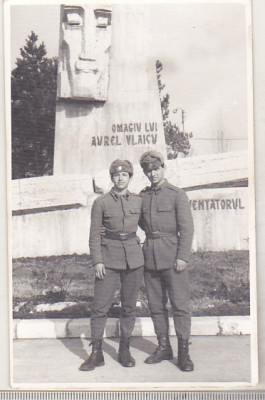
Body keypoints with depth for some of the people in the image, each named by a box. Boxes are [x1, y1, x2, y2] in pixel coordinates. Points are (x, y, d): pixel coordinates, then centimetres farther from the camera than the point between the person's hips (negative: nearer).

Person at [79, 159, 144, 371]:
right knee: (100, 307, -3)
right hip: (109, 259, -2)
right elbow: (94, 235, 0)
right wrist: (97, 261, -8)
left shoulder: (138, 201, 7)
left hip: (134, 258, 2)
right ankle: (96, 353, 9)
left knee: (129, 306, 7)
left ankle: (125, 350, 21)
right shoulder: (101, 202, 0)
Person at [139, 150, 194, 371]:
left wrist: (182, 257, -12)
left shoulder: (177, 194, -1)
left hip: (172, 257, -4)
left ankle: (184, 352, 7)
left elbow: (186, 228, -6)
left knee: (180, 304, -2)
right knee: (156, 305, 9)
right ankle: (164, 347, 22)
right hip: (150, 258, 5)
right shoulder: (143, 196, 11)